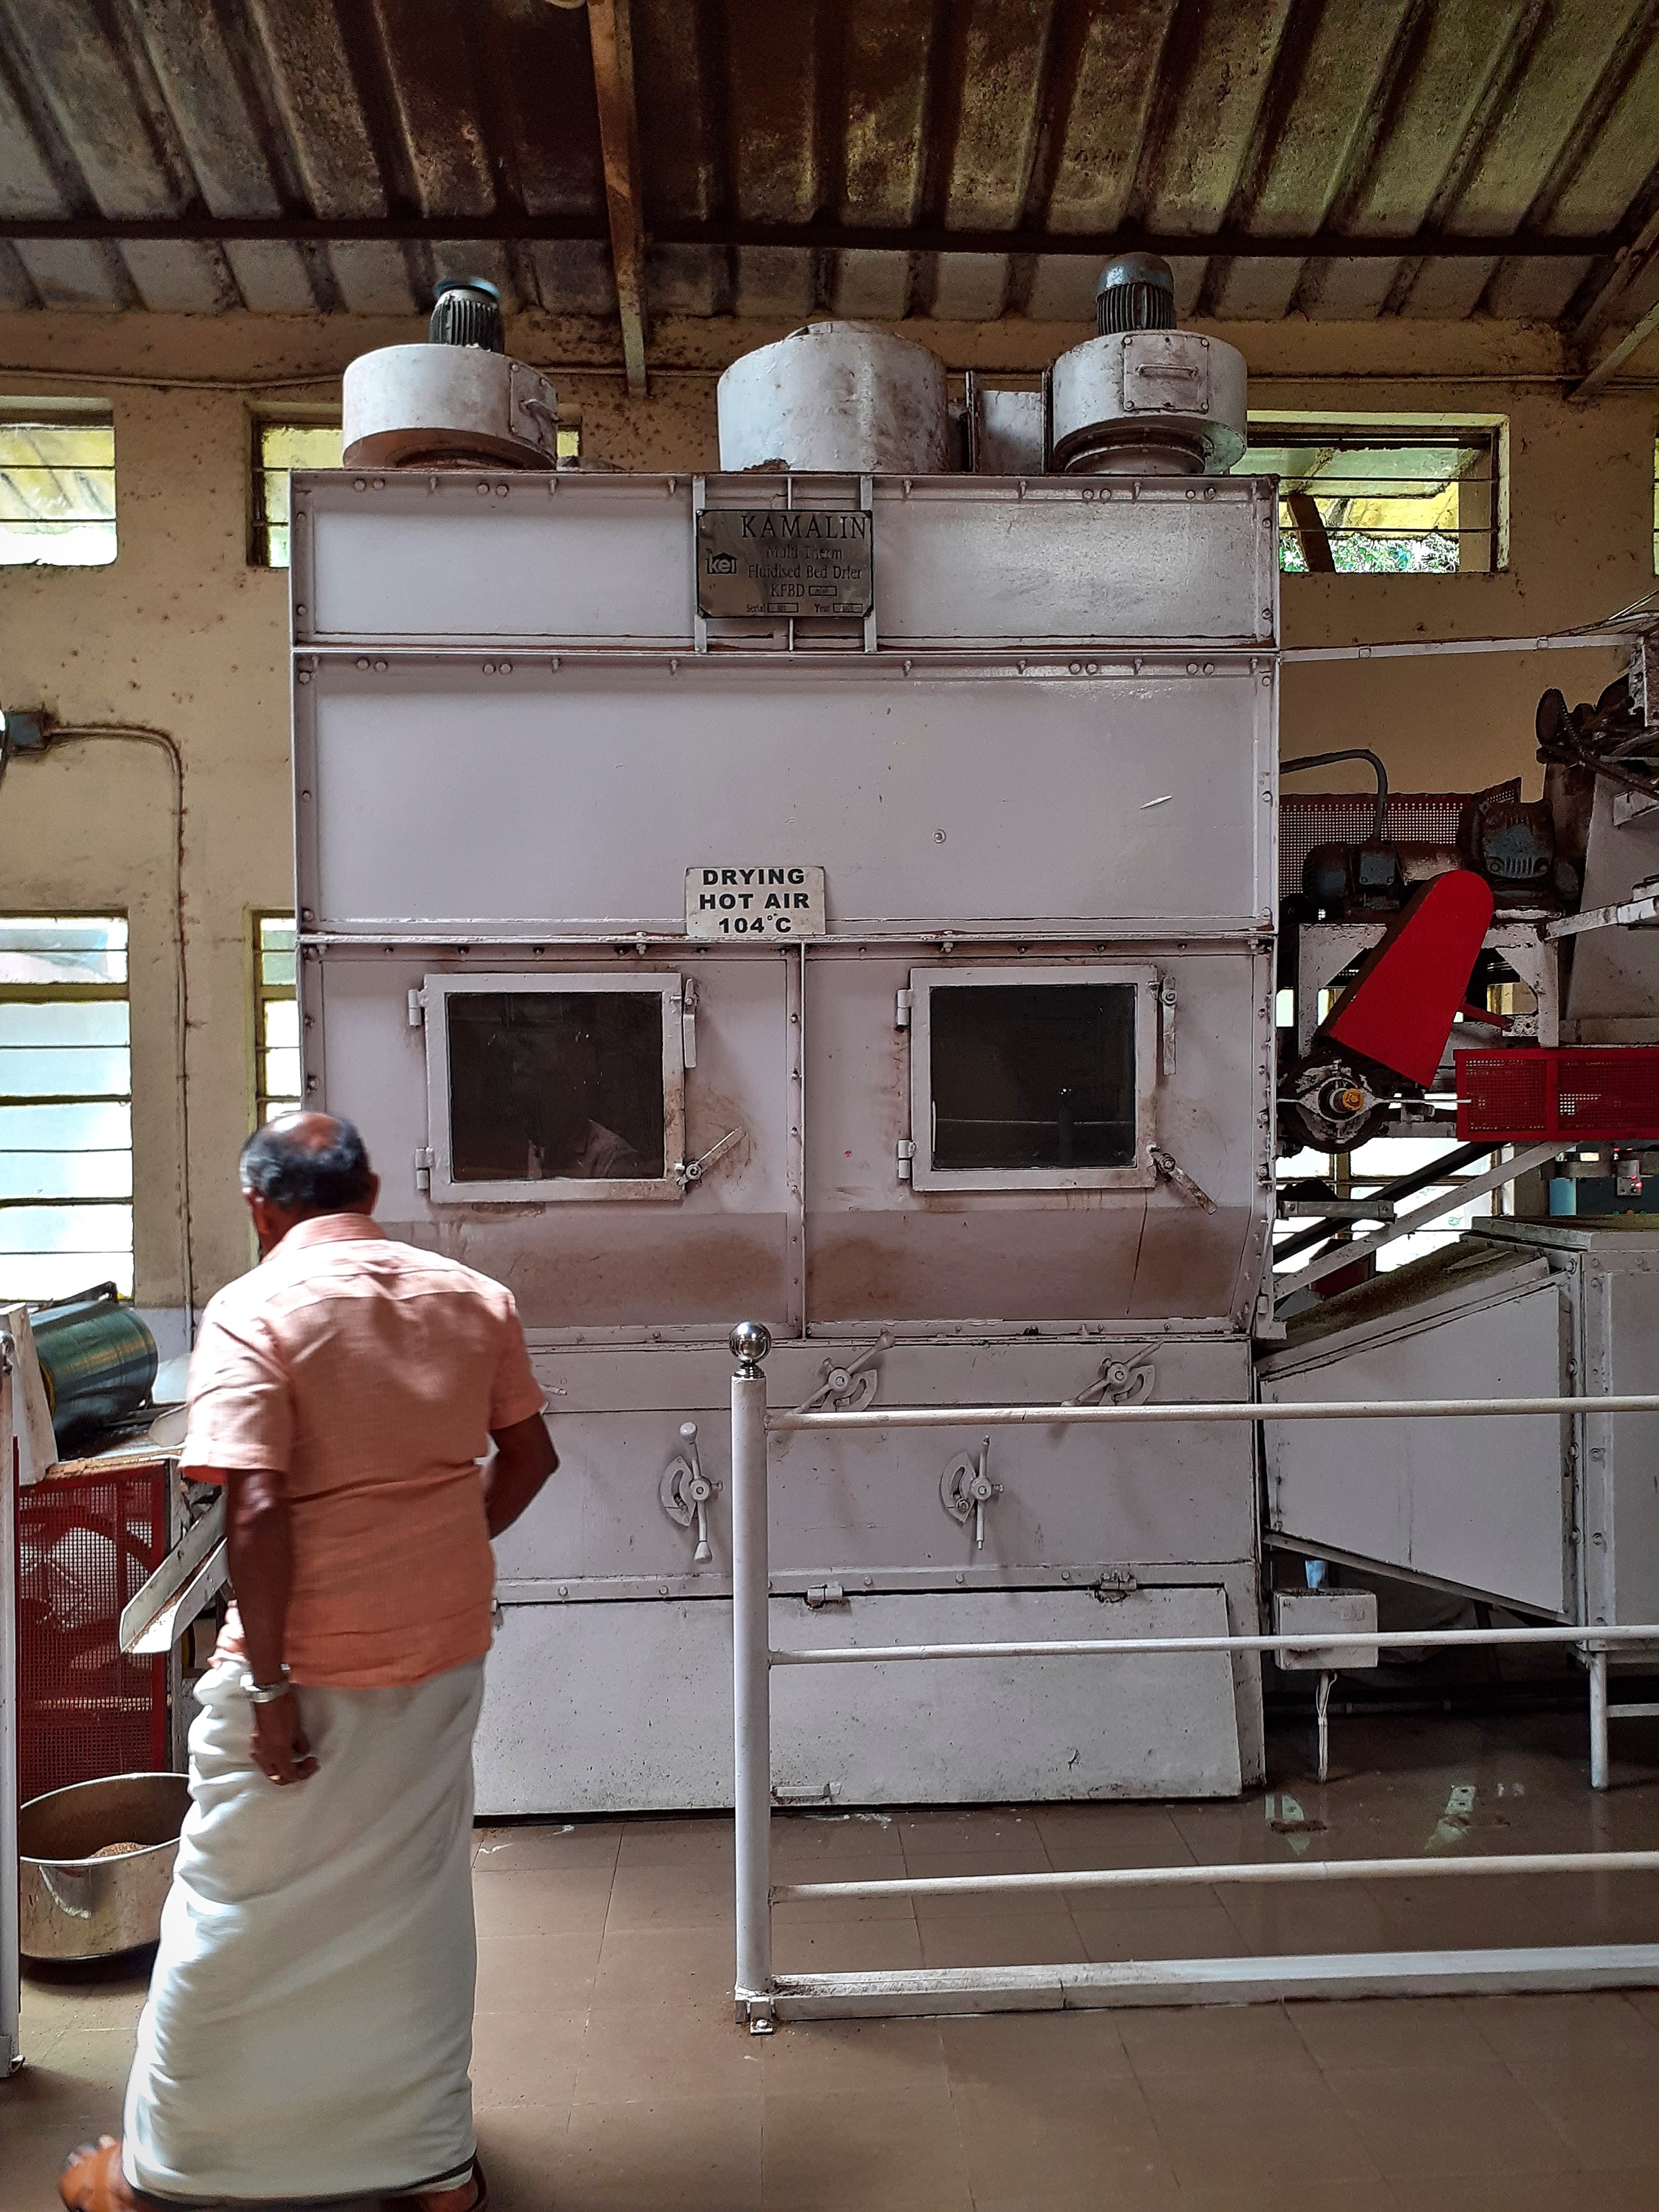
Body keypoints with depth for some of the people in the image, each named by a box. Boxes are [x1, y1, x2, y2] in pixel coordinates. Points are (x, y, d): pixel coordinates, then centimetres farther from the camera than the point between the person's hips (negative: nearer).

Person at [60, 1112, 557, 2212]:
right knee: (420, 1903, 18)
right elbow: (529, 1457, 7)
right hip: (445, 1650, 5)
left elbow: (257, 1511, -22)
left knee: (237, 1914, 14)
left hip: (310, 1663, -4)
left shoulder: (254, 1310, -15)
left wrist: (270, 1685, -16)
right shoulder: (474, 1297, 1)